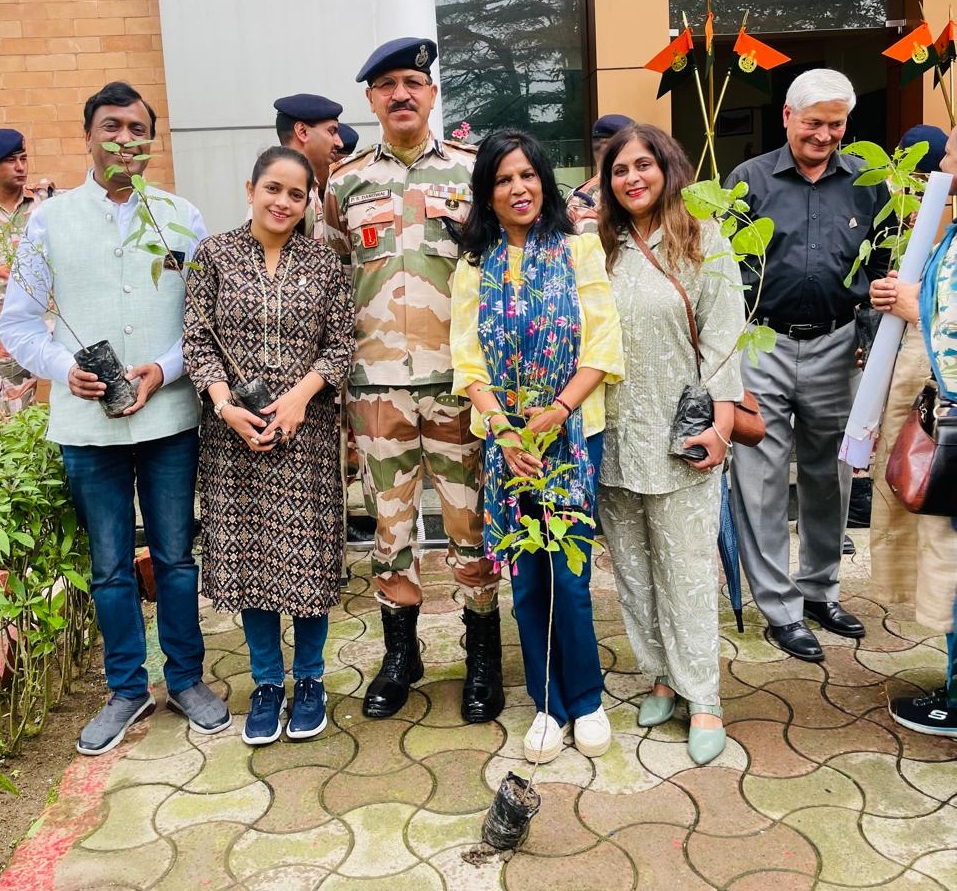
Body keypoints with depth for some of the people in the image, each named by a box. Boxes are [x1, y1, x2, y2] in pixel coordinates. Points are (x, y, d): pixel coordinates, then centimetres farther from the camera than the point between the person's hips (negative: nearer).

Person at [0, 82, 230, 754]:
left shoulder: (183, 218, 4)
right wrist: (65, 368, -12)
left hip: (169, 419, 0)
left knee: (176, 557, 9)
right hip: (87, 426, 1)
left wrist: (166, 370, -12)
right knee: (110, 566, 10)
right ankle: (128, 689, 27)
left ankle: (187, 679, 27)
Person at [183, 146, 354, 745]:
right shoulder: (216, 254, 4)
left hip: (307, 429, 0)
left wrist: (301, 392, -13)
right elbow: (197, 340, 1)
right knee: (247, 553, 7)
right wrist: (225, 403, -13)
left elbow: (342, 343, 2)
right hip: (234, 430, 1)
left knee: (307, 553, 3)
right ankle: (267, 683, 23)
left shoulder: (324, 262, 4)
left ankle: (309, 680, 22)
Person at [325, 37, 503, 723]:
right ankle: (401, 653, 27)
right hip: (376, 382, 2)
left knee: (470, 520, 5)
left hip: (458, 378, -1)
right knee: (390, 522, 10)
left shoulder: (472, 169, 5)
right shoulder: (346, 182, 9)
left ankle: (484, 657, 21)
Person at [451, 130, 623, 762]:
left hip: (574, 434, -2)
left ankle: (586, 700, 20)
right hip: (506, 439, 2)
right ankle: (549, 704, 24)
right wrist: (505, 431, -12)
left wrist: (559, 411, -16)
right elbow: (469, 362, 2)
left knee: (569, 576, -2)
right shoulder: (475, 268, 9)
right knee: (527, 579, 7)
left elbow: (602, 345, -5)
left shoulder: (579, 248, 2)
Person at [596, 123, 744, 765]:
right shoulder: (600, 250, 9)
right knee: (632, 564, 8)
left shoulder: (704, 244, 1)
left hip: (679, 432, -3)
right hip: (614, 432, 4)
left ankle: (703, 700, 8)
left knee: (686, 564, -1)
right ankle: (662, 676, 22)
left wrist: (721, 422, -11)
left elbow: (723, 337, -4)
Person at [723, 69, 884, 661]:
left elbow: (885, 263, 11)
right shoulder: (750, 179, 2)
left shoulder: (867, 182, 7)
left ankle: (821, 590, 31)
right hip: (763, 348, -2)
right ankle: (781, 608, 12)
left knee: (830, 477, 13)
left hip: (835, 348, 3)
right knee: (761, 483, 0)